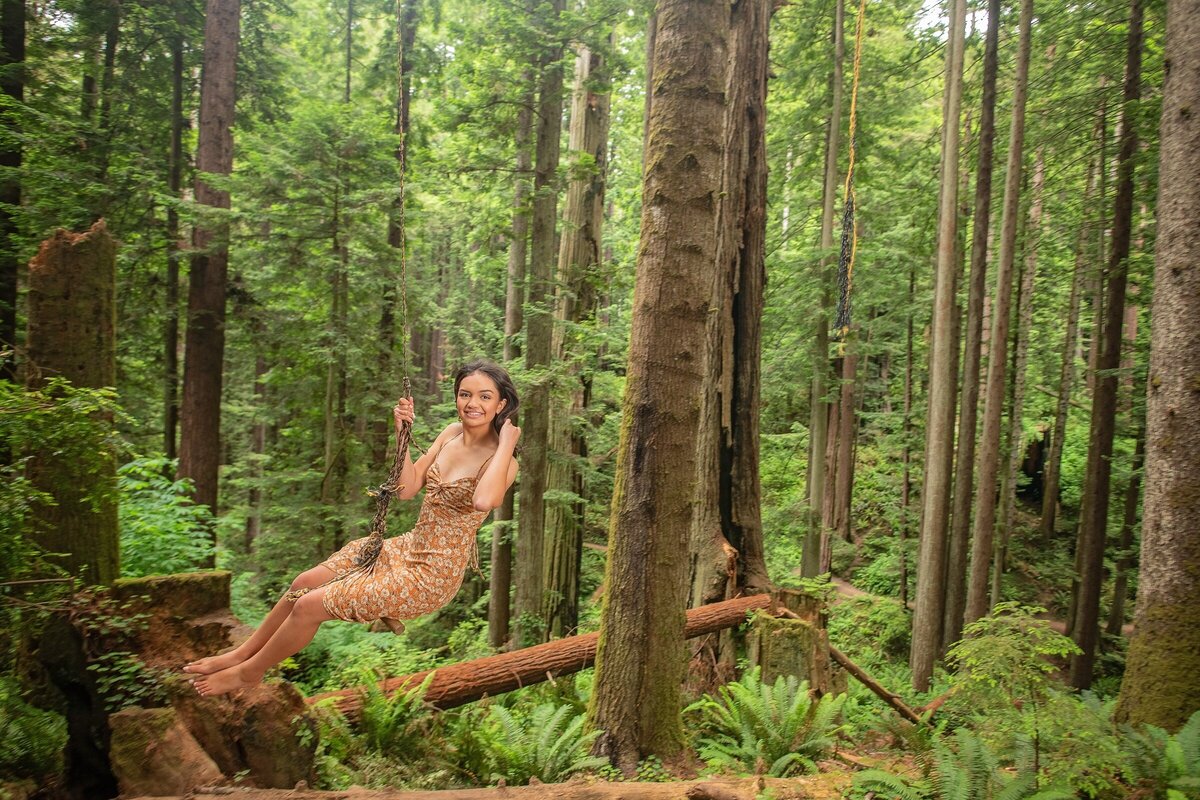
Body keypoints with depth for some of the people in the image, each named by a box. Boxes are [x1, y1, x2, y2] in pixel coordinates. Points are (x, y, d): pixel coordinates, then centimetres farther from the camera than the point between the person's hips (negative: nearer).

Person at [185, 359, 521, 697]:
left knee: (310, 605, -5)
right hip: (408, 548, 7)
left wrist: (506, 444, -31)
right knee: (305, 583, 8)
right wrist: (402, 432, -7)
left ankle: (248, 672, 20)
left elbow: (484, 500, -42)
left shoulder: (501, 460, -19)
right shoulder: (451, 433, 2)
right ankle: (242, 653, 31)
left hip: (433, 574, -7)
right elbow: (406, 489, 2)